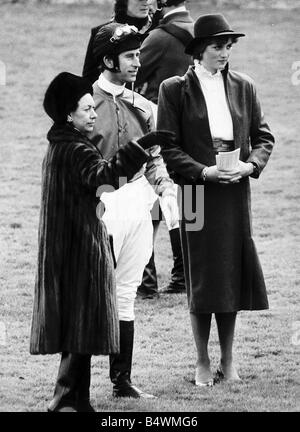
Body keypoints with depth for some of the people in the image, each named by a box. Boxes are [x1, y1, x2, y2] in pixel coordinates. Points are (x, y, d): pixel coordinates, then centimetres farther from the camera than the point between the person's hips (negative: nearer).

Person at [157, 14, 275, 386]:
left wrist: (250, 165, -9)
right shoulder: (175, 89, -3)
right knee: (201, 277, 0)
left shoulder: (243, 87, 7)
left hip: (235, 192, 3)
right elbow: (168, 147, -4)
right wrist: (204, 171, -16)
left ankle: (228, 360, 15)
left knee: (232, 275, 6)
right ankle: (203, 362, 9)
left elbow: (263, 136, 10)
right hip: (197, 191, -3)